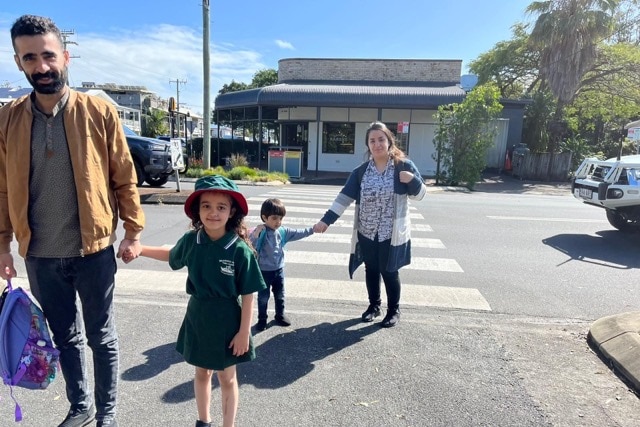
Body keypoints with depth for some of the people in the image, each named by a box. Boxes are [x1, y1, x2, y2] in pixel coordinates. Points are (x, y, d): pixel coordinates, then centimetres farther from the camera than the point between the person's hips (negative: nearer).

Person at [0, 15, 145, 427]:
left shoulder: (100, 112, -7)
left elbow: (125, 177, -4)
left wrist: (133, 231, -5)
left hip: (94, 250, -3)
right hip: (40, 256, 3)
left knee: (102, 337, 13)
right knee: (65, 337, 19)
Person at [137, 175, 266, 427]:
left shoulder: (240, 250, -21)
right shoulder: (190, 241, -9)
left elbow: (248, 295, -15)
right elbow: (172, 255, 16)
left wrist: (244, 332, -13)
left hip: (226, 320, -4)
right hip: (197, 316, 4)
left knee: (227, 378, 14)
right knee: (202, 373, 23)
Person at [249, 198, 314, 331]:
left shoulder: (283, 231, -3)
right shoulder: (261, 232, -20)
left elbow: (298, 234, 6)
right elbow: (250, 245, -28)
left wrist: (312, 229, -1)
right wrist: (255, 234, -43)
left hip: (279, 269, 5)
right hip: (264, 270, -5)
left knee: (280, 294, 19)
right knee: (263, 296, 8)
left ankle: (280, 315, 38)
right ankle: (262, 319, 24)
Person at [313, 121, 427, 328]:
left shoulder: (404, 166, -6)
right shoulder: (361, 171, 0)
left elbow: (420, 194, -2)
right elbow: (345, 196, -3)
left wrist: (412, 180, -23)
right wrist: (326, 220, -10)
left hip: (391, 233, -3)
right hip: (367, 233, 3)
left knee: (389, 272, 7)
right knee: (371, 270, 15)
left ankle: (394, 310, 28)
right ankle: (374, 306, 35)